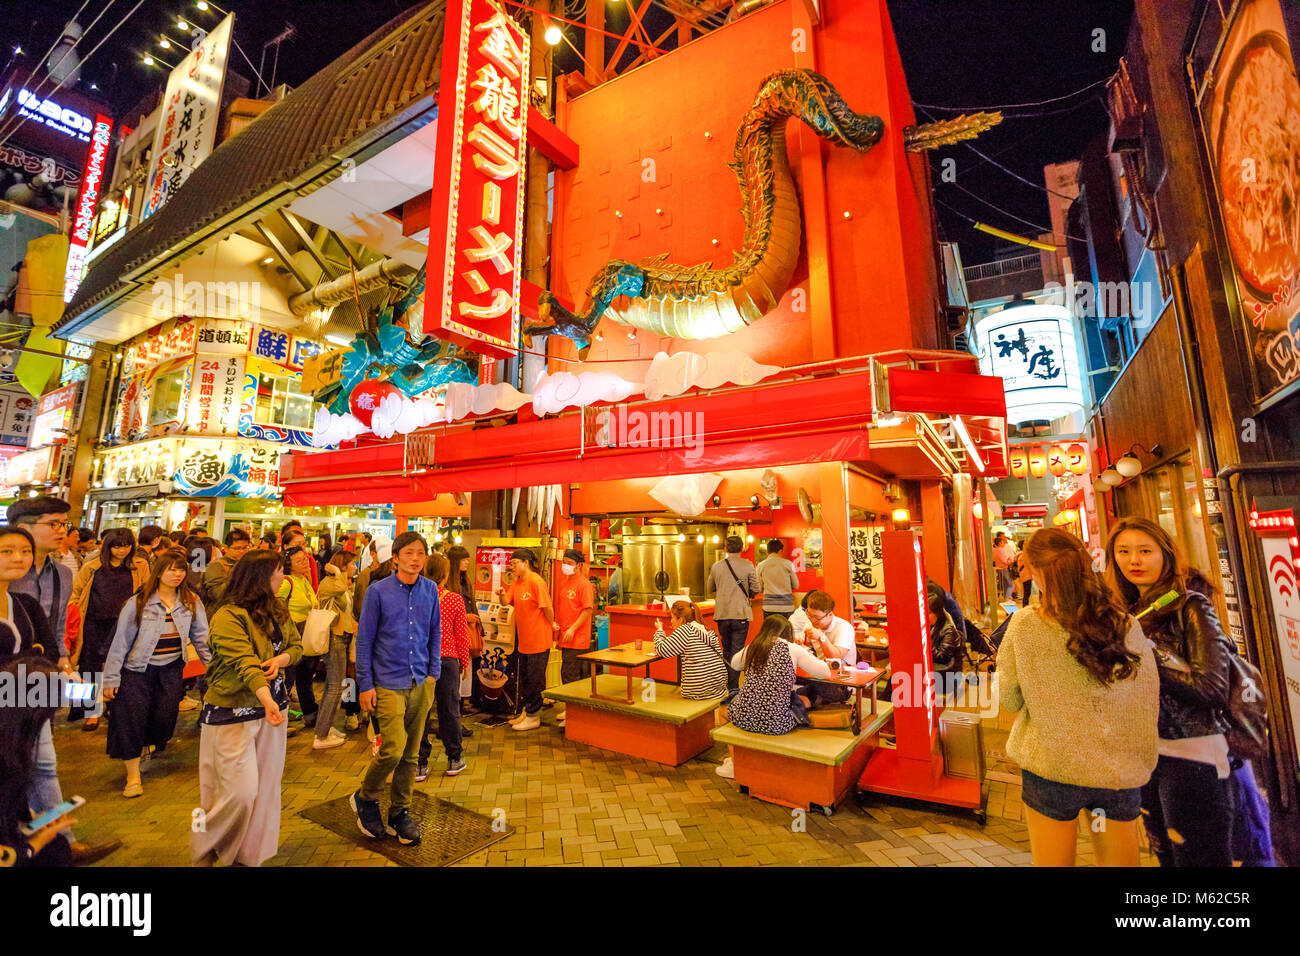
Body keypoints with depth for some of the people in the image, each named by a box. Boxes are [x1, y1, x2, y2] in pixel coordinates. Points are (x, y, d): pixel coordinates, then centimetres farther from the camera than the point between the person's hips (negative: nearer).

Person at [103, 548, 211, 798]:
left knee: (165, 716, 3)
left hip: (172, 668, 2)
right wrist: (110, 678, -3)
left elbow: (201, 636, 3)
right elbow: (121, 641, -5)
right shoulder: (138, 603, -11)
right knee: (132, 717, -2)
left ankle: (146, 744, 37)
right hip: (138, 668, -2)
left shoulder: (191, 602, -3)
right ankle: (133, 776, 10)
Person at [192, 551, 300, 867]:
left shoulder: (277, 612, 6)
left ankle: (249, 855, 29)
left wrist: (281, 659, -14)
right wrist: (268, 700, -39)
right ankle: (204, 851, 26)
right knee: (240, 791, -3)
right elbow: (245, 663, -28)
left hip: (271, 705, 7)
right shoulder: (228, 617, -17)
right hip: (232, 713, -7)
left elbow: (297, 645, 8)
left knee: (265, 787, 12)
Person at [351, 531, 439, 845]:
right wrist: (365, 685, -5)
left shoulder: (430, 590, 1)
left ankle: (400, 812, 31)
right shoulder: (378, 591, -8)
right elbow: (364, 640, -4)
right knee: (393, 750, -7)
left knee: (410, 754, 12)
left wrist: (433, 672, 5)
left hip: (421, 684, 4)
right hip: (388, 684, -3)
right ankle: (365, 797, 23)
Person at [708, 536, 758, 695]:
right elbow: (755, 589, -3)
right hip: (740, 614, -3)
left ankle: (725, 682, 26)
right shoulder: (747, 565, -7)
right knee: (737, 650, 3)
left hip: (722, 615, 3)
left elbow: (710, 589, 11)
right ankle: (733, 687, 1)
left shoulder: (716, 566, 1)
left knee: (726, 649, 17)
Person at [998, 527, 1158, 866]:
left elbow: (1008, 701, -6)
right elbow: (1149, 696, 4)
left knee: (1052, 861, 15)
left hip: (1051, 766, -3)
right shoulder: (1126, 625, -6)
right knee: (1120, 860, 22)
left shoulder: (1024, 626, -15)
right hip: (1120, 771, 3)